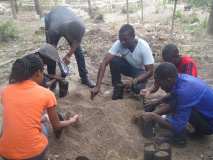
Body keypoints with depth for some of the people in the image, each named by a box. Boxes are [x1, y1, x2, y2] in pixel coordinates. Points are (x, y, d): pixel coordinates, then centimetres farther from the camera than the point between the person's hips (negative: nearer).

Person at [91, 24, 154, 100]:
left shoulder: (144, 47, -31)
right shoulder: (118, 43, -27)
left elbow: (150, 71, -26)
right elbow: (104, 63, -33)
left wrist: (134, 81, -40)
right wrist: (97, 86, -41)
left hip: (140, 70, -2)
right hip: (127, 66, 3)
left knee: (137, 88, -33)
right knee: (113, 60, -30)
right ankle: (118, 87, -8)